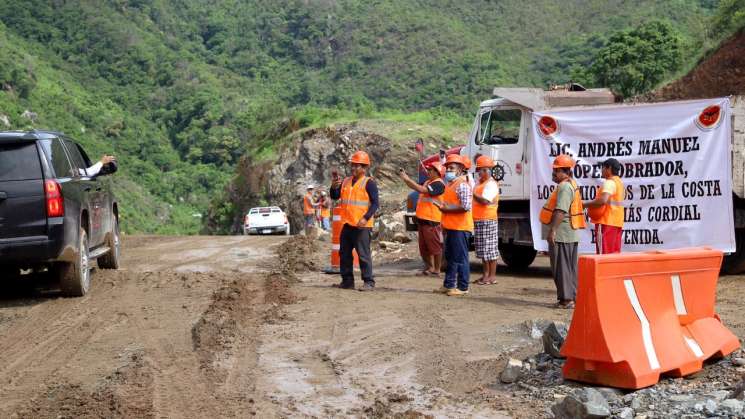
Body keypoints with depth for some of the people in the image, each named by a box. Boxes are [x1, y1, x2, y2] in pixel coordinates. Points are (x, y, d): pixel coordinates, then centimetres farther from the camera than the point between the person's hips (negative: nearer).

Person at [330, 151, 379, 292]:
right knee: (344, 253, 11)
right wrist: (334, 187, -9)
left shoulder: (369, 183, -6)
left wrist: (365, 218, -22)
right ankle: (347, 281, 20)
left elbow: (375, 203, -11)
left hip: (362, 225, -7)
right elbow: (335, 197, 11)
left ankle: (369, 282, -4)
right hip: (347, 224, 8)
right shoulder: (346, 182, 14)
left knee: (363, 254, -8)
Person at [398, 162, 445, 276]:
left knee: (435, 246, -3)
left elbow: (421, 189, -23)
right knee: (424, 247, 13)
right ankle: (428, 268, 22)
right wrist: (405, 178, 10)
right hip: (422, 219, 10)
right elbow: (415, 187, 24)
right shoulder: (428, 182, 17)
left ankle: (436, 271, 2)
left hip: (432, 221, -10)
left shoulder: (438, 184, -13)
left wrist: (407, 179, -19)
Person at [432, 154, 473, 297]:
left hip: (460, 228, -10)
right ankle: (448, 285, 24)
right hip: (450, 228, 10)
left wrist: (447, 208, -16)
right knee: (450, 257, 16)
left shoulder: (462, 185, -13)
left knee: (460, 258, -6)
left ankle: (463, 287, -2)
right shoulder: (449, 185, 19)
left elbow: (466, 206, -23)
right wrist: (441, 205, 13)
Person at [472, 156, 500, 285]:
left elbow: (485, 201, -24)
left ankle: (492, 276, -2)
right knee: (483, 249, 13)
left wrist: (472, 193, -19)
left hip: (487, 220, -10)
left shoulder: (491, 184, -12)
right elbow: (476, 197, 22)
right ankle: (486, 274, 19)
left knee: (490, 249, -5)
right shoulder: (480, 183, 18)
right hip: (478, 221, 10)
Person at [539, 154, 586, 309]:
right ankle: (572, 298, 18)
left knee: (561, 267, -7)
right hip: (571, 234, 11)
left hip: (561, 234, -11)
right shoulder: (571, 185, 19)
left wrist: (552, 230, -26)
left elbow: (560, 211, -25)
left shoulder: (565, 187, -16)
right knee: (570, 267, 13)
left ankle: (566, 299, -7)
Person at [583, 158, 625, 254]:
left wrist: (586, 204, -18)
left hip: (606, 222, -10)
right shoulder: (619, 182, 20)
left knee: (604, 254, -10)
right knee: (614, 253, 9)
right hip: (617, 222, 10)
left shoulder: (609, 182, -13)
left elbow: (603, 200, -28)